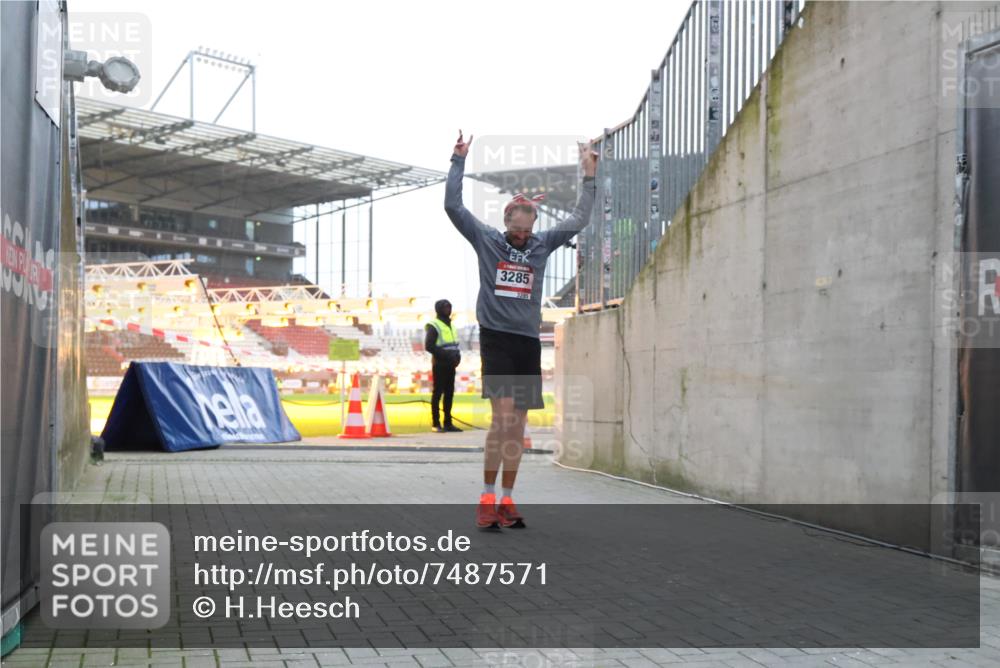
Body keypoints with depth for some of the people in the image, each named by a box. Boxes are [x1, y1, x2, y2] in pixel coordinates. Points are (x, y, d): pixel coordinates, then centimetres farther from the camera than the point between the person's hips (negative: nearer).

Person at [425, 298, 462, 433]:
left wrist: (457, 355, 2)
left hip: (450, 365, 8)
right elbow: (428, 346, -14)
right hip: (440, 365, -7)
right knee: (438, 393, -4)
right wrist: (445, 355, -19)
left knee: (449, 393, 8)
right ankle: (436, 424, 0)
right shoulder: (434, 326, -7)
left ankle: (448, 423, 12)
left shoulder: (450, 325, 18)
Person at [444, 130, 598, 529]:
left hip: (528, 342, 4)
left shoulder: (541, 245, 12)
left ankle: (507, 500, 11)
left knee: (518, 423, 4)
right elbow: (452, 205, -1)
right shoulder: (486, 239, 4)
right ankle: (487, 499, -6)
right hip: (496, 338, -4)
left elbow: (579, 220, 16)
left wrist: (589, 176, 13)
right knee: (502, 417, -15)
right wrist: (459, 160, 0)